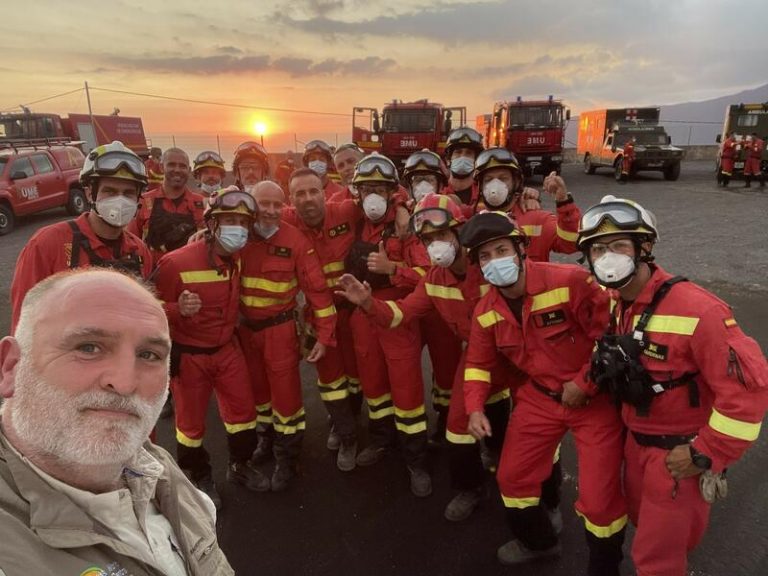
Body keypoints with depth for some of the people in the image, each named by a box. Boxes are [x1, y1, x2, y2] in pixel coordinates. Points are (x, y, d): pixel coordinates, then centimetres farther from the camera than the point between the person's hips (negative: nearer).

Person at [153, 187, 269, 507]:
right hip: (188, 356, -5)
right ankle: (199, 477, 37)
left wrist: (232, 327, 6)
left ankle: (240, 466, 38)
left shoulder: (237, 258, -6)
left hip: (227, 348, 5)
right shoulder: (177, 262, -25)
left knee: (244, 410, 14)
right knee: (192, 421, 13)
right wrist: (177, 309, -36)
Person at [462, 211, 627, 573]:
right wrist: (475, 408, -4)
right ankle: (537, 542, 45)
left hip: (594, 398, -5)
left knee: (599, 497, -2)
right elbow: (478, 362, 8)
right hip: (539, 398, 5)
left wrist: (584, 383, -18)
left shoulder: (570, 281, -25)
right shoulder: (486, 311, -5)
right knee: (512, 476, 12)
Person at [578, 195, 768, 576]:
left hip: (680, 455, -7)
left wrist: (705, 454, -22)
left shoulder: (695, 310, -28)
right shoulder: (619, 305, -2)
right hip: (637, 444, 7)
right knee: (643, 520, 29)